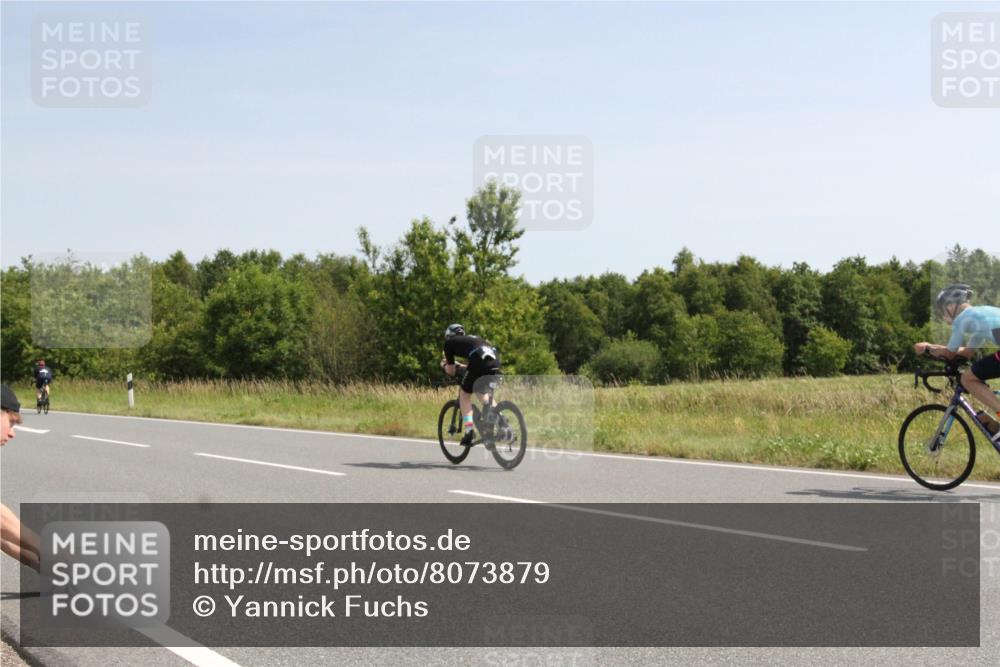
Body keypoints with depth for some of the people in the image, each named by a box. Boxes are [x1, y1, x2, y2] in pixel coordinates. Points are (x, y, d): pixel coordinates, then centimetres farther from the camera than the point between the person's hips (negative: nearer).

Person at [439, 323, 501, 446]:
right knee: (484, 394, 28)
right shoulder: (472, 339, 38)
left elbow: (451, 371, 24)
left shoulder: (449, 342, 21)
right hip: (495, 358, 6)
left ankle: (469, 430, -2)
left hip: (480, 361, -6)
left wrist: (445, 365, 44)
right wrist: (460, 366, 54)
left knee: (464, 395, 13)